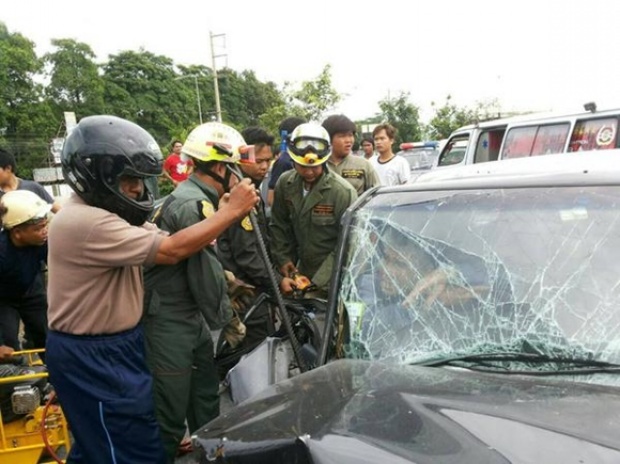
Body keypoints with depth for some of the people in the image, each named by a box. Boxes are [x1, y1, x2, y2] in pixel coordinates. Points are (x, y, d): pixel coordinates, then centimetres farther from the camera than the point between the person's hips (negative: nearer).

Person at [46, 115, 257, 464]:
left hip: (108, 347, 10)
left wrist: (221, 215, -12)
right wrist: (231, 211, -21)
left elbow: (162, 240, 2)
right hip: (92, 358, -10)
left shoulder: (104, 211, 7)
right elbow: (172, 250, -28)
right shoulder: (85, 222, -27)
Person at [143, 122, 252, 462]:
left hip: (190, 315, 10)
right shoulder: (194, 204, -22)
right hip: (170, 321, -10)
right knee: (172, 407, 1)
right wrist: (223, 319, -6)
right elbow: (204, 273, -21)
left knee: (205, 393, 21)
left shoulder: (193, 197, 11)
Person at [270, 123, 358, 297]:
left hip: (334, 278, -4)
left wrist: (319, 281, -20)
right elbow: (279, 225, 8)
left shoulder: (343, 192, -18)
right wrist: (283, 260, 1)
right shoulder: (285, 184, -4)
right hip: (302, 271, 5)